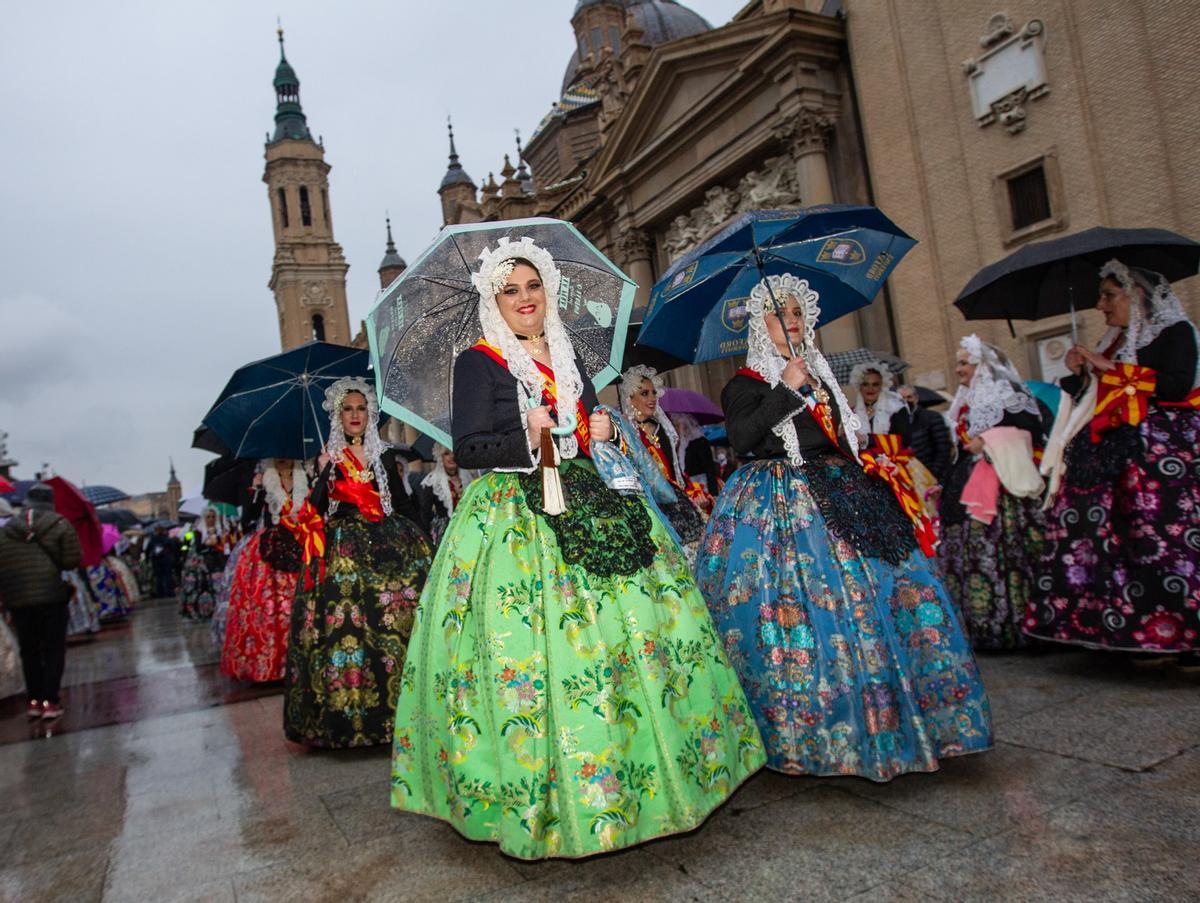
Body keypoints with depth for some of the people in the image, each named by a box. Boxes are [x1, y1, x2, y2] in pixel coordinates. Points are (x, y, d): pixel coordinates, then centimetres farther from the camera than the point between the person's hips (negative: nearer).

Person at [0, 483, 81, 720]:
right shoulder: (60, 525, -2)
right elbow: (71, 561, -8)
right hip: (51, 596, -3)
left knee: (29, 652, 14)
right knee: (53, 650, 4)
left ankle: (34, 701, 17)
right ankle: (50, 701, 0)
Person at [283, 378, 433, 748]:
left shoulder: (386, 456, 11)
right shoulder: (329, 459, 9)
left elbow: (405, 505, 11)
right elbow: (315, 511, 1)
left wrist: (414, 544, 1)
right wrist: (323, 473, -12)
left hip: (387, 547, 1)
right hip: (342, 549, -1)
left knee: (392, 619, -6)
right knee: (343, 624, -9)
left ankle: (392, 710, 3)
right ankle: (345, 714, 1)